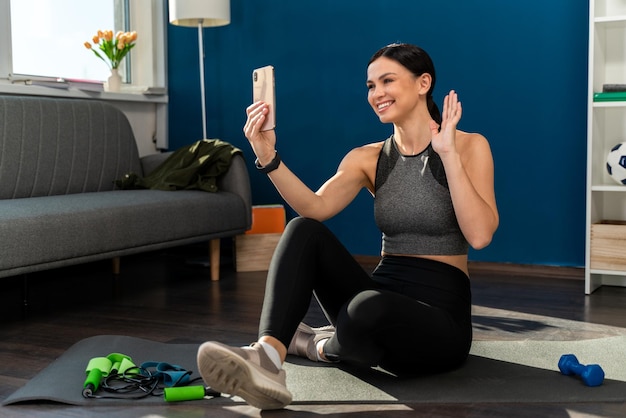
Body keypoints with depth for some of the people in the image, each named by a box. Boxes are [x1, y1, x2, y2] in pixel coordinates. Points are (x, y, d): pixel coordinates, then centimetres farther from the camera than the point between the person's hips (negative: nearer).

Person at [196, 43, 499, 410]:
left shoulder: (470, 146, -4)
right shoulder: (368, 158, 7)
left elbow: (479, 236, -19)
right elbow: (315, 208, -11)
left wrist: (447, 153, -24)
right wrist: (268, 157, -24)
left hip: (440, 317, -4)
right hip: (384, 299, 5)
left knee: (367, 308, -39)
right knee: (303, 231, -17)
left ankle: (322, 344, -4)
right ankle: (267, 358, -35)